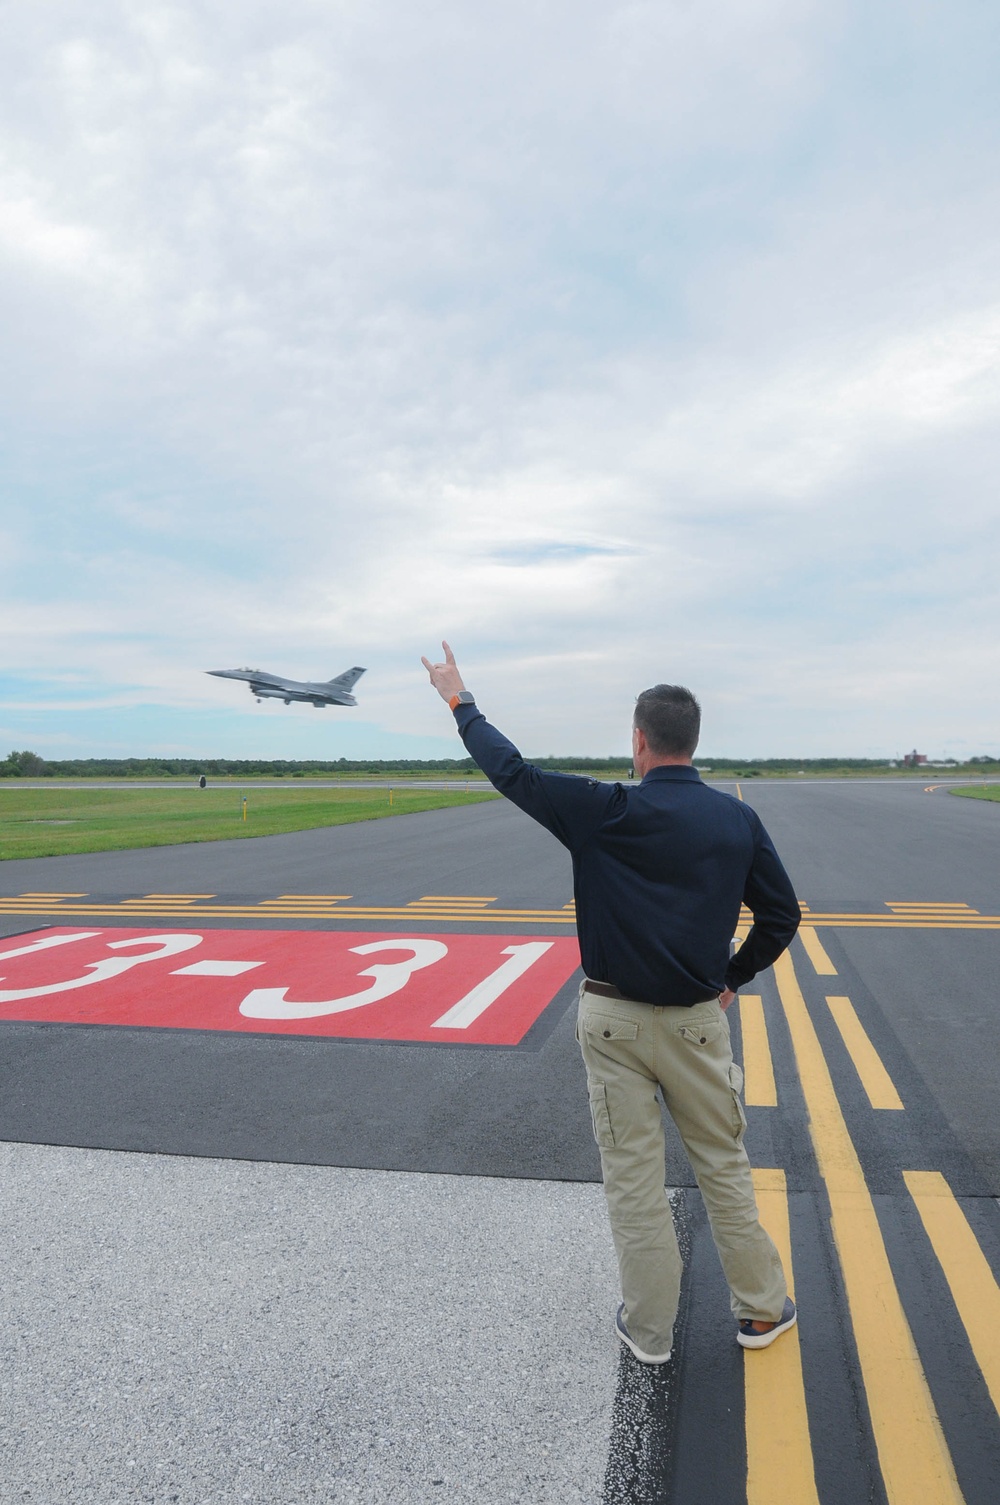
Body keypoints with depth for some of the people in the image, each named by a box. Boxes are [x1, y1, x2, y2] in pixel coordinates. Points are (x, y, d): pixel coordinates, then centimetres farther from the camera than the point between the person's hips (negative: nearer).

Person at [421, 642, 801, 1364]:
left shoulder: (604, 813, -15)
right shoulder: (738, 818, -4)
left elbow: (510, 769, -8)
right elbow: (782, 914, 2)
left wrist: (460, 700, 5)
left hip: (613, 1020, -2)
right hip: (697, 1022, 3)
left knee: (633, 1180, 12)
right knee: (724, 1166, 19)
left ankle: (649, 1329, 28)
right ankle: (761, 1309, 34)